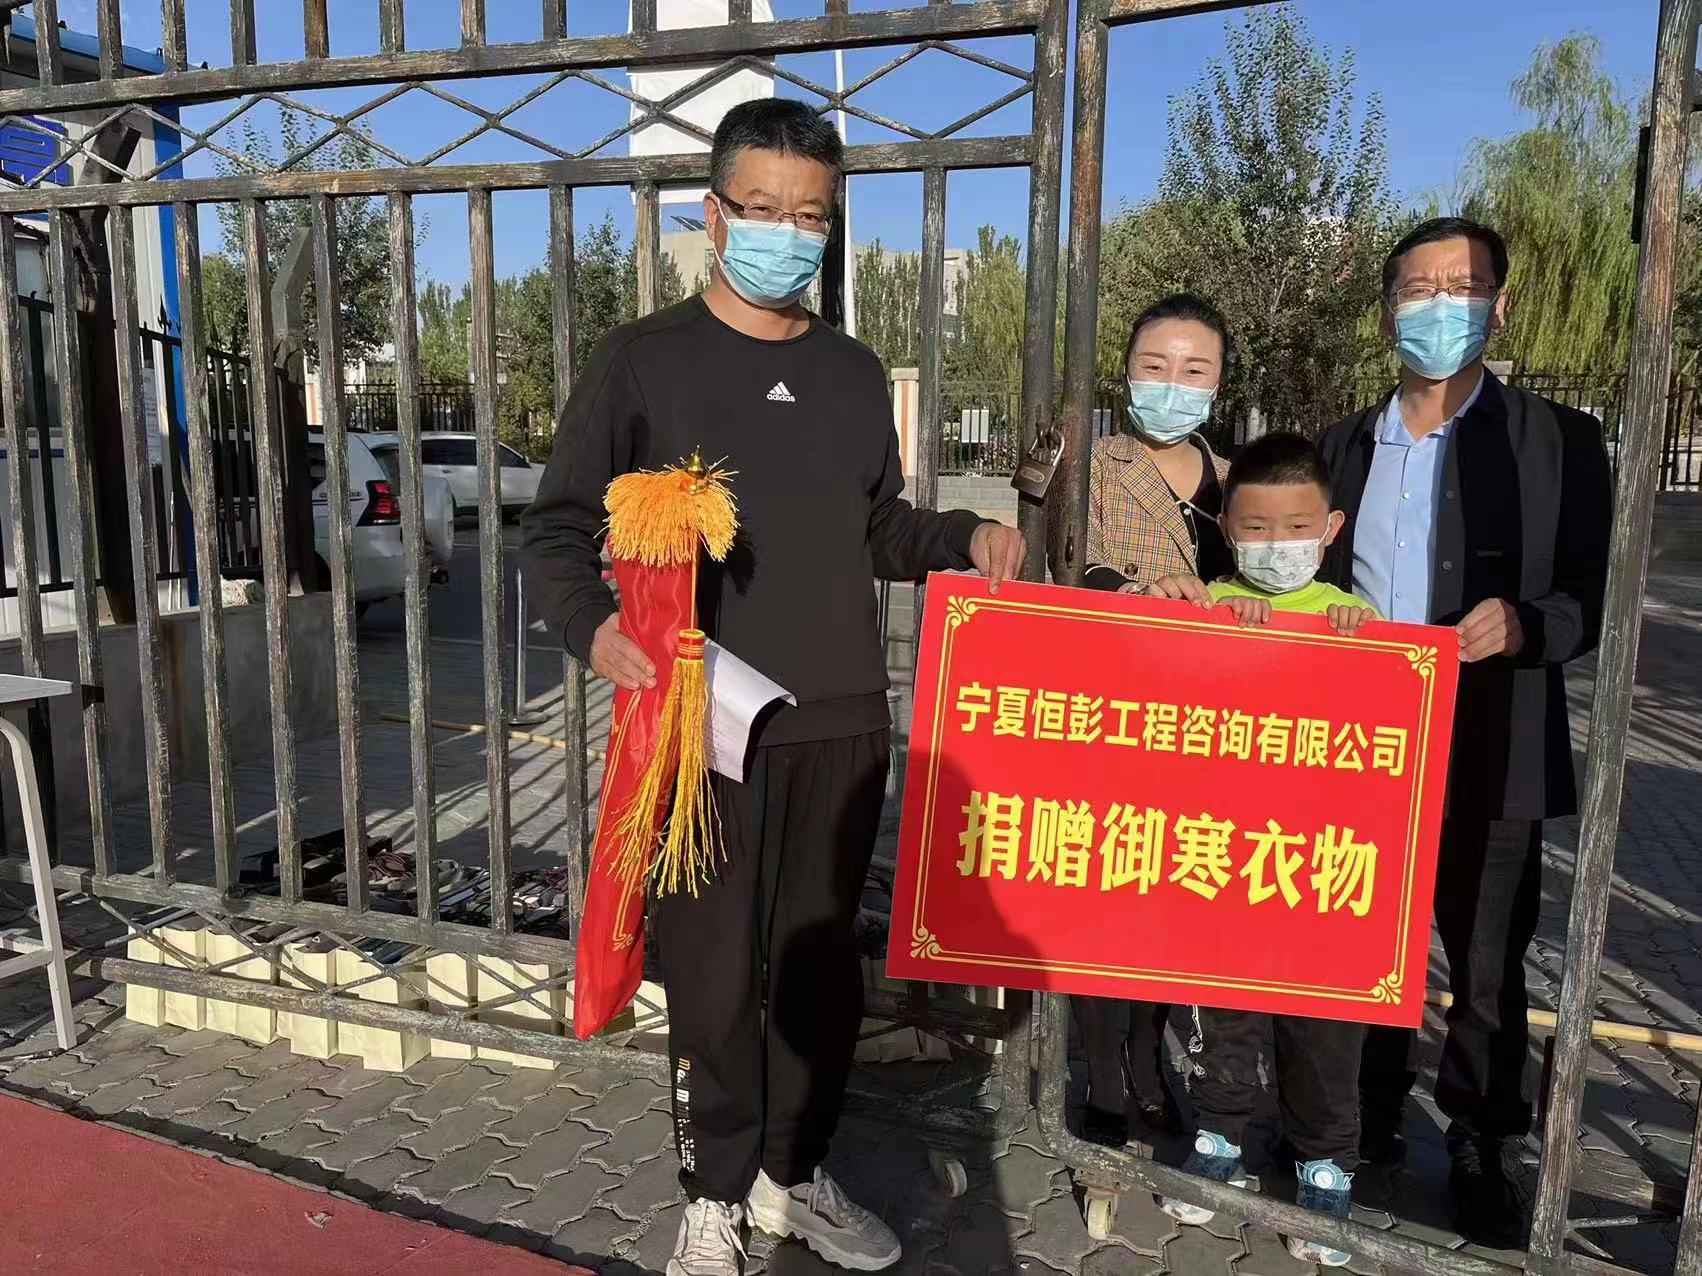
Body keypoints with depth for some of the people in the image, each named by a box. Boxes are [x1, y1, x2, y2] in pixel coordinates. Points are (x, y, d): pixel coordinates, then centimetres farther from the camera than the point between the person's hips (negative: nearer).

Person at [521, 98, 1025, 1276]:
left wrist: (967, 541, -1)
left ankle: (794, 1174, 35)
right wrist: (594, 625, -22)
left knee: (823, 965, 14)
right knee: (714, 973, 7)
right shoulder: (644, 359, -2)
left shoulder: (854, 374, 11)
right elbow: (560, 528, -3)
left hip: (842, 725, 4)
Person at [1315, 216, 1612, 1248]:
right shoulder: (1342, 447, 10)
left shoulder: (1558, 441, 0)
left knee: (1489, 971, 9)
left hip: (1490, 760, -3)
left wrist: (1525, 623, -24)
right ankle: (1367, 1123, 34)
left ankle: (1481, 1153, 28)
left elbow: (1594, 601, -4)